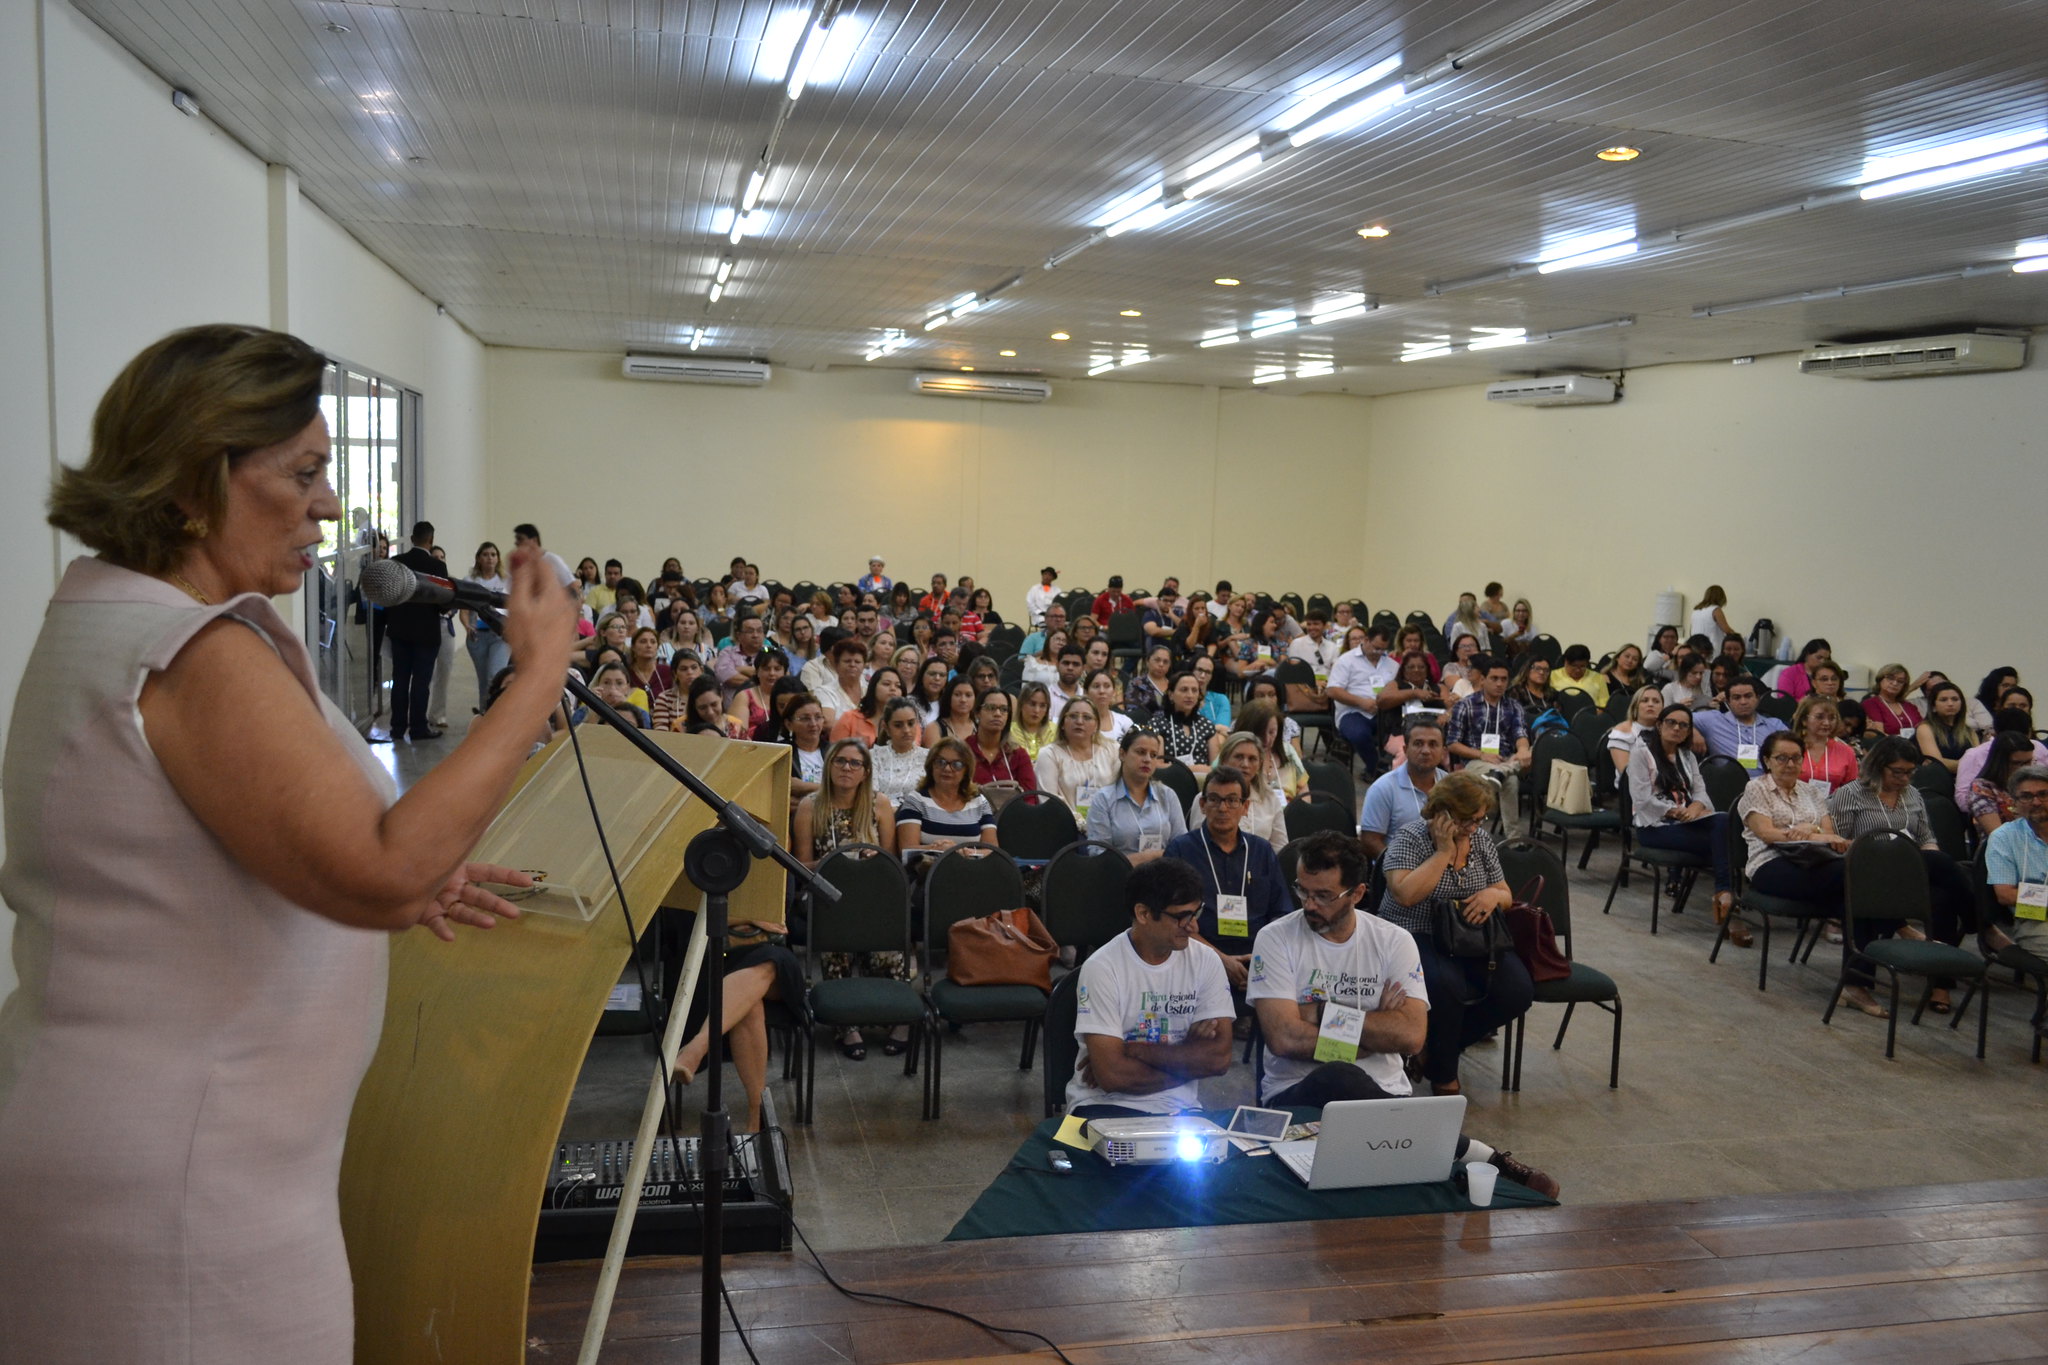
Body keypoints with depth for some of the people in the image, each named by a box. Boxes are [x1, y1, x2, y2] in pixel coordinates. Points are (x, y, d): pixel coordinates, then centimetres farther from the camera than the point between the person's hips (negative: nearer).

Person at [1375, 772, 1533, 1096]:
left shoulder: (1481, 840, 10)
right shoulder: (1409, 838, -8)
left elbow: (1506, 896, 17)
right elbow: (1405, 894, -24)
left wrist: (1493, 895, -9)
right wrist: (1444, 851, -18)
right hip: (1415, 937, -6)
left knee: (1518, 991, -17)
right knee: (1446, 983, -37)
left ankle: (1439, 1047, 6)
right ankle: (1443, 1076, -10)